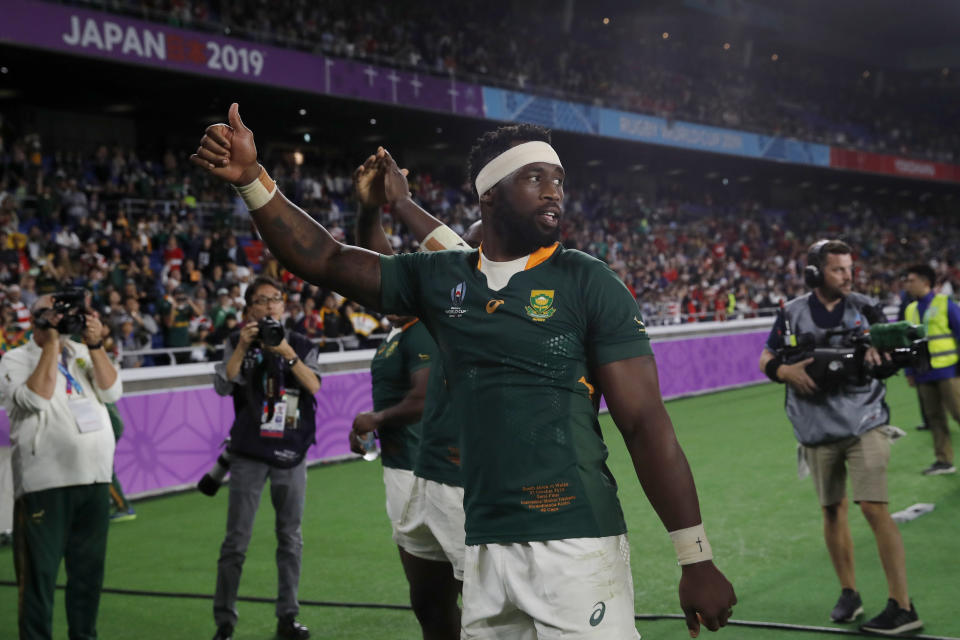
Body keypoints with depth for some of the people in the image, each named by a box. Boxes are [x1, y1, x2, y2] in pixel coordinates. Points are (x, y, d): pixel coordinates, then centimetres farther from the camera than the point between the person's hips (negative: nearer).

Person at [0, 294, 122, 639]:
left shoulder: (83, 354, 14)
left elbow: (112, 392, 2)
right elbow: (35, 398, -16)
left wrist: (95, 344, -7)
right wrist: (52, 344, -12)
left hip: (94, 479, 5)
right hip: (44, 482, -5)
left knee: (89, 568, 12)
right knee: (40, 570, -2)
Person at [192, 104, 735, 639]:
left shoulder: (589, 284, -2)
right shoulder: (441, 280, 9)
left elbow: (646, 423, -5)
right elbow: (326, 260, 15)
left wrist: (697, 561, -8)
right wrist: (252, 178, 3)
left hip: (577, 544, -4)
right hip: (485, 550, 4)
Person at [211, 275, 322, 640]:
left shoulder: (301, 345, 5)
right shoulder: (238, 343, 4)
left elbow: (314, 386, -10)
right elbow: (223, 386, -9)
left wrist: (287, 353, -22)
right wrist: (243, 346, -18)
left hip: (292, 453, 2)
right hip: (250, 453, -2)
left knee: (291, 538, 8)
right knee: (236, 541, -2)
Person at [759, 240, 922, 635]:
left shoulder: (862, 308, 1)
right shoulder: (793, 314, 3)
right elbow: (767, 359, 8)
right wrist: (786, 371, -14)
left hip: (864, 423, -2)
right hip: (818, 430, 2)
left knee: (874, 507, -12)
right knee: (832, 510, 9)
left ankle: (902, 607, -9)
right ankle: (849, 594, 26)